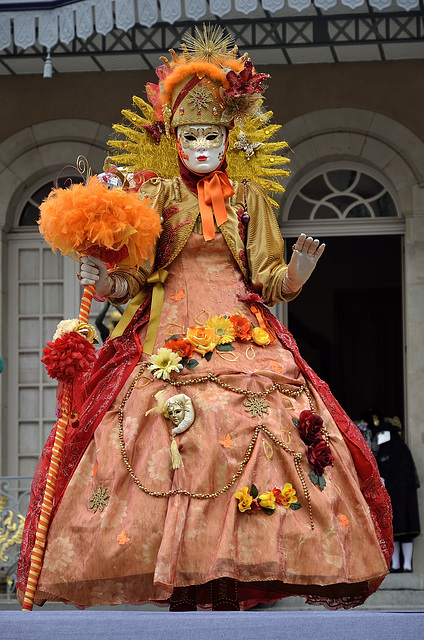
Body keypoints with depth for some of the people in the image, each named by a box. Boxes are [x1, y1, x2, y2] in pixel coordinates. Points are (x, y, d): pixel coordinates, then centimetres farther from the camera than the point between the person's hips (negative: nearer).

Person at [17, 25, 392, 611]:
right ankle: (180, 595, -13)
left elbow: (269, 281, 11)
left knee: (242, 438, -17)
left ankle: (229, 592, -15)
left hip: (241, 336, 1)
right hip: (171, 339, -1)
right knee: (173, 441, -17)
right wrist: (108, 283, -15)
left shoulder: (249, 198, 14)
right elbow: (137, 277, 5)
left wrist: (295, 273, -10)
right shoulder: (161, 195, 11)